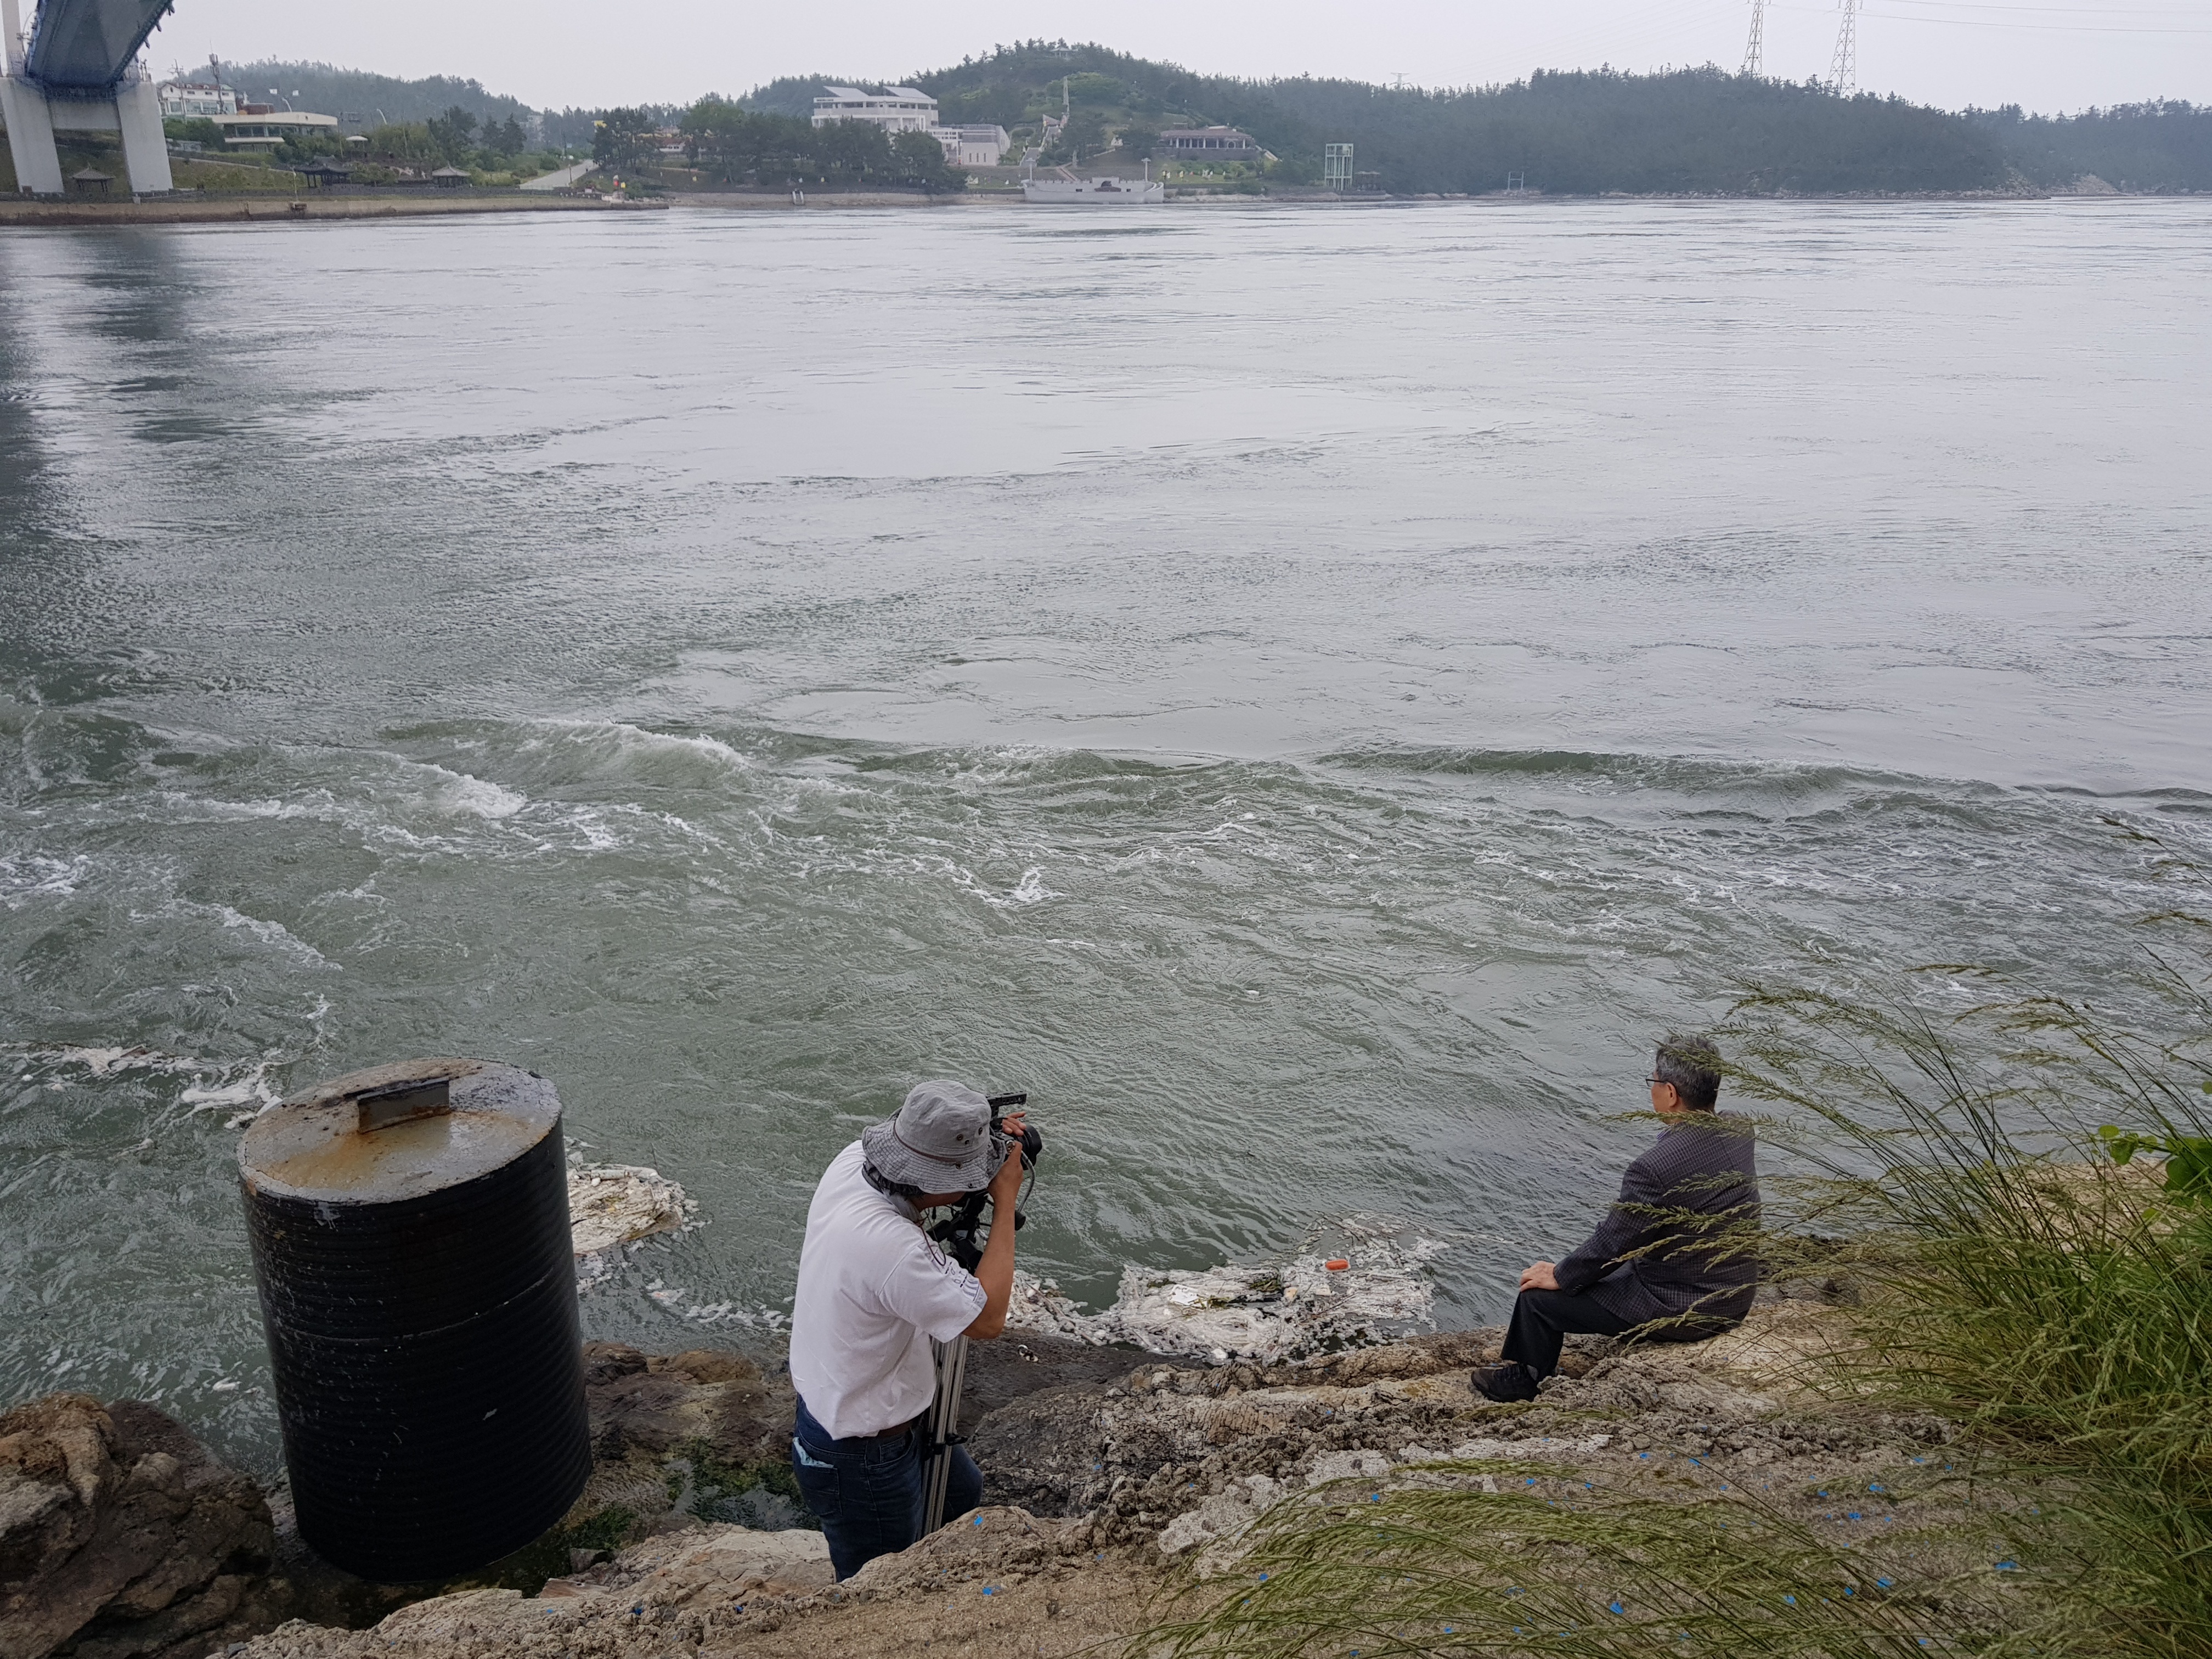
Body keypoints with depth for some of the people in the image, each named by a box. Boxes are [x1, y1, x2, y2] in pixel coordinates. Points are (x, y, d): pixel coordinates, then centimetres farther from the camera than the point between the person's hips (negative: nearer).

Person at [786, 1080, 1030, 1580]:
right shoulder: (890, 1247, -40)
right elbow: (987, 1318, -29)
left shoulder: (852, 1162, -14)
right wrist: (1005, 1202, -24)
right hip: (859, 1457, -9)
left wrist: (991, 1142, -7)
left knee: (962, 1493, 29)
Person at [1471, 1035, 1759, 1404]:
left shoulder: (1655, 1169, -31)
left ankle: (1521, 1381, 32)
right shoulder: (1738, 1131, -8)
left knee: (1538, 1297, 7)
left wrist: (1560, 1276, -4)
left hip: (1680, 1312, -8)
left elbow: (1609, 1245, -18)